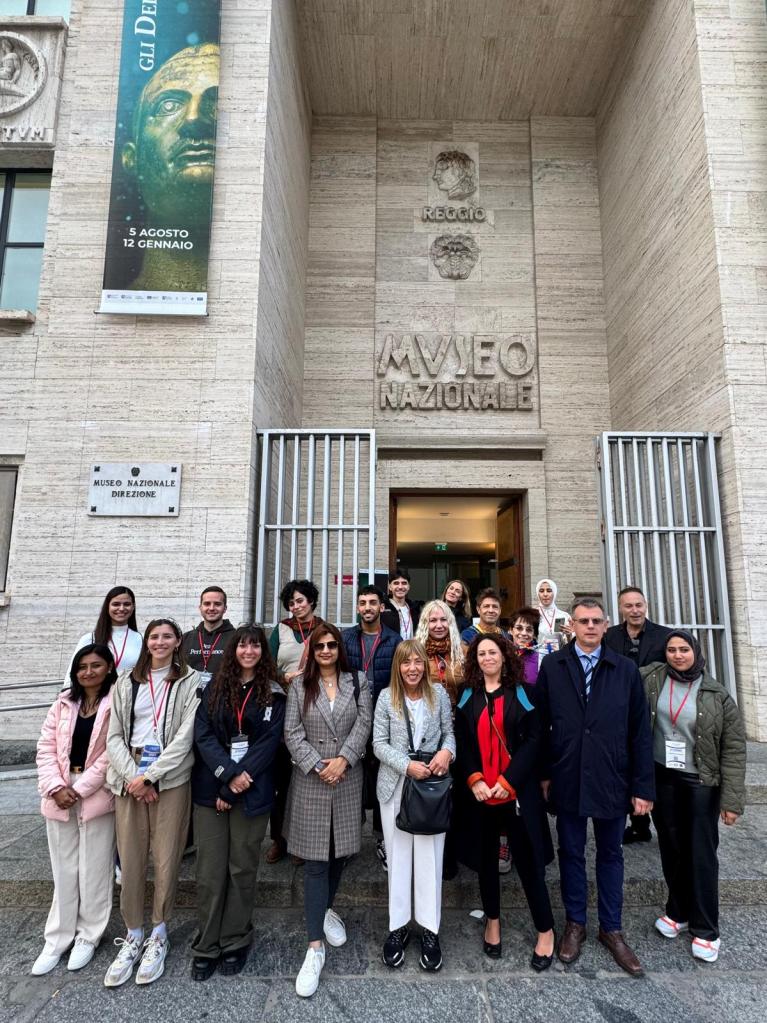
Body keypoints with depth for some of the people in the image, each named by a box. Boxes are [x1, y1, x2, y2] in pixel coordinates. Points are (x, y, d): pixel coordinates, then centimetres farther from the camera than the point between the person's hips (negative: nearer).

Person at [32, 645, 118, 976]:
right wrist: (56, 787, -9)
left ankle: (88, 936, 26)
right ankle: (57, 939, 30)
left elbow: (111, 754, -13)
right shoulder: (63, 703, 6)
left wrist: (79, 790, -14)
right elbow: (46, 748, 3)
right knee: (63, 869, 15)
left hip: (97, 796, -4)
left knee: (94, 870, 8)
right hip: (59, 795, 4)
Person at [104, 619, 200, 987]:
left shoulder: (190, 682, -1)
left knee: (166, 860, 2)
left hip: (171, 779, -2)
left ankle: (158, 934, 24)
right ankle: (133, 935, 26)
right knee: (130, 860, 6)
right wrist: (132, 777, -7)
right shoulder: (126, 683, 10)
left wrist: (150, 777, -11)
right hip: (129, 779, 3)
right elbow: (114, 736, 5)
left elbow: (185, 736, -8)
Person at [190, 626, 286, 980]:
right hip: (210, 790, 1)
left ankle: (234, 943, 26)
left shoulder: (273, 693, 1)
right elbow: (203, 735, -3)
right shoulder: (215, 688, 5)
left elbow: (269, 742, -6)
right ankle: (206, 947, 23)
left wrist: (234, 788, -11)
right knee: (210, 870, 6)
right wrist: (228, 773, -17)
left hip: (252, 792, -1)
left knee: (242, 868, 8)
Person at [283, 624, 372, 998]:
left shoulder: (358, 682, 4)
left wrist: (343, 759, -16)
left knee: (340, 851, 14)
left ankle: (326, 910, 40)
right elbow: (292, 732, -5)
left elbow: (363, 724, -4)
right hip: (311, 780, -2)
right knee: (315, 861, 1)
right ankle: (315, 947, 9)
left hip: (348, 780, 2)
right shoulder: (299, 684, 0)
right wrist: (317, 765, -13)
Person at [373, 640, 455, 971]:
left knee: (430, 856, 5)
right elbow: (379, 744, -4)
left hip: (433, 784, 0)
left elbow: (449, 732, 7)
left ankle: (429, 930, 21)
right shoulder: (386, 697, -4)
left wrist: (447, 751, -14)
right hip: (396, 785, 0)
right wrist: (408, 766, -16)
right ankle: (398, 927, 26)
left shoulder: (439, 694, -1)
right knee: (398, 856, 11)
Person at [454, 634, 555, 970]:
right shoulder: (467, 697, 5)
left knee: (528, 860, 3)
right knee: (486, 858, 14)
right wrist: (474, 780, -11)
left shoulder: (521, 694, -1)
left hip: (516, 790, -2)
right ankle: (492, 922, 33)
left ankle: (545, 930, 22)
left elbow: (533, 739, -7)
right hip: (478, 791, 3)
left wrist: (508, 780, -13)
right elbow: (461, 743, 3)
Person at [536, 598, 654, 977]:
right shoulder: (552, 666, -5)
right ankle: (575, 924, 35)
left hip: (611, 781, 1)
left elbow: (640, 731, -2)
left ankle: (611, 928, 36)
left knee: (610, 854, 17)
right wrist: (543, 774, -1)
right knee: (571, 853, 16)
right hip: (567, 779, 0)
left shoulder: (626, 669, -3)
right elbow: (541, 723, -2)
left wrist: (643, 786, -2)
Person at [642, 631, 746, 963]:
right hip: (661, 779, 2)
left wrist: (732, 799, -9)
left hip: (701, 783, -2)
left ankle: (705, 928, 26)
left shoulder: (717, 695, -8)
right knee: (671, 848, 15)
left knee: (701, 854, 7)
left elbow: (733, 749, -7)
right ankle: (678, 911, 36)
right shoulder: (650, 678, -5)